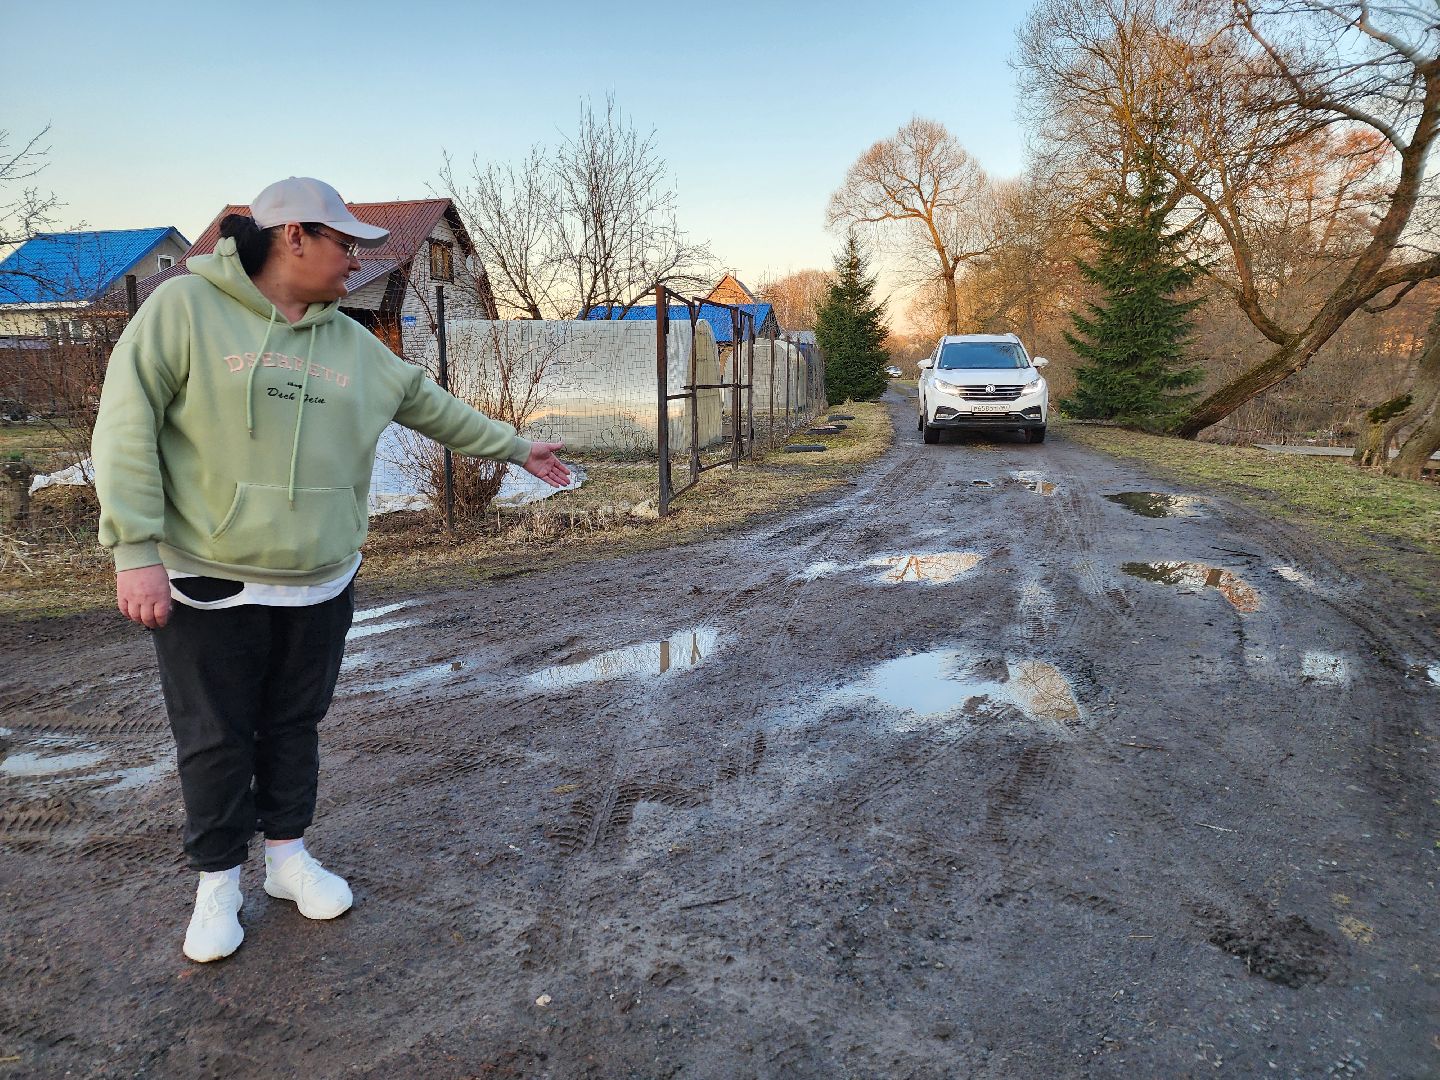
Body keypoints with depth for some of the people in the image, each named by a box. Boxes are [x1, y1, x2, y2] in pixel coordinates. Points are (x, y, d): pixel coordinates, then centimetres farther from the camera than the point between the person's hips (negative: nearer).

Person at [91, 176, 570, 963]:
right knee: (214, 741, 8)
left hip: (320, 584, 5)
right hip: (208, 583, -4)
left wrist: (516, 447, 24)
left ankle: (288, 856, 34)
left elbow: (433, 406, 18)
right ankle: (217, 883, 26)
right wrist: (136, 549, -16)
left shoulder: (351, 344, 9)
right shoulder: (185, 308, -8)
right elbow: (127, 426, -11)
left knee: (294, 727, 16)